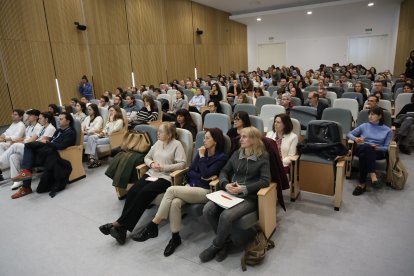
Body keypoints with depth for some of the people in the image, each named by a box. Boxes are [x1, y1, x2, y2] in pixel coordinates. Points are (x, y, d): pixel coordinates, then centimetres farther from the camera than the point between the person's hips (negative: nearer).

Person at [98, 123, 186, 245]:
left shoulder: (177, 144, -3)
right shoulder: (158, 142, 16)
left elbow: (182, 164, -10)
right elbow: (147, 157, 20)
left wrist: (164, 167, -16)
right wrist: (152, 164, -3)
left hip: (165, 177, -6)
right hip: (151, 173, 6)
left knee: (144, 193, -28)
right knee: (132, 191, -20)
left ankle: (119, 224, -20)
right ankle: (122, 228, -23)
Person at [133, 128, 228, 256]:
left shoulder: (221, 157, -4)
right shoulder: (202, 151, 13)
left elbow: (206, 174, -17)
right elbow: (189, 172, 10)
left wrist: (201, 156, -8)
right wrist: (201, 177, -7)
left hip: (205, 191, -5)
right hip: (191, 186, 6)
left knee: (171, 190, -26)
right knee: (175, 202, -28)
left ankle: (152, 226, -16)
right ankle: (175, 237, -13)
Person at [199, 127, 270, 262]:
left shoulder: (263, 157, -2)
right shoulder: (237, 154, 13)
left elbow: (265, 180, -10)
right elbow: (224, 171, 13)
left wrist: (244, 189, -18)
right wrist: (226, 184, -8)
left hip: (249, 197, -5)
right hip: (230, 193, 5)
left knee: (226, 216, -30)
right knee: (207, 210, -19)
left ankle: (216, 246, 0)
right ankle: (226, 241, 2)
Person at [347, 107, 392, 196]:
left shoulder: (387, 130, 14)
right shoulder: (364, 126, 18)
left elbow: (386, 147, 5)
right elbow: (349, 134, 15)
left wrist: (377, 147, -16)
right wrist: (356, 139, -7)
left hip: (378, 152, -1)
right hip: (362, 149, 1)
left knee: (364, 155, -39)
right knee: (367, 147, -39)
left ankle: (362, 184, -43)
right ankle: (373, 175, -43)